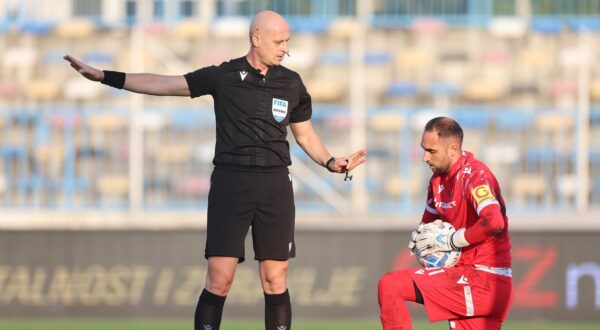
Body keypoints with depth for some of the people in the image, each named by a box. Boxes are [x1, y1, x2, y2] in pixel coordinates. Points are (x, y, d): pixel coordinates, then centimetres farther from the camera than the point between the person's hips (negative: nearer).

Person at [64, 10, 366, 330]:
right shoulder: (224, 76, 0)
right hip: (230, 183, -2)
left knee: (275, 280, 1)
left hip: (275, 185, 2)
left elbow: (305, 134, 18)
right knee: (219, 280, -7)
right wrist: (105, 76, -7)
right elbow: (163, 83, -1)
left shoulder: (291, 83, 8)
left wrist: (331, 162, -1)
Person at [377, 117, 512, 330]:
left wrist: (450, 240, -21)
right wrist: (420, 236, 2)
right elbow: (429, 222, 26)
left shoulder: (473, 174, -15)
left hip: (482, 280, -10)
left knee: (390, 286, -14)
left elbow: (494, 222, -32)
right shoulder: (438, 179, 14)